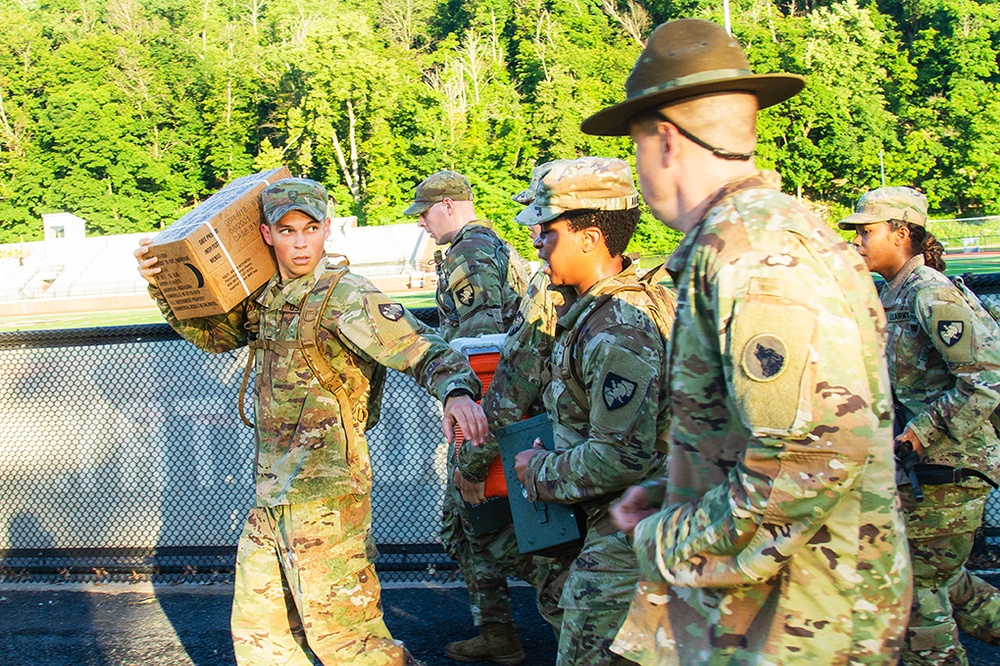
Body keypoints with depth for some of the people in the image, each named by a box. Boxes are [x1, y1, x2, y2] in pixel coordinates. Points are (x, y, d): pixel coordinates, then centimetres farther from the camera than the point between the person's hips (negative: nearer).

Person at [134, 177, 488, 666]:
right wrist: (162, 285, 12)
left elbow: (425, 352, -21)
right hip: (270, 496, 8)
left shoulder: (346, 297, -13)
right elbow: (211, 333, 27)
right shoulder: (264, 299, 10)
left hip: (324, 493, -8)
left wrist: (459, 391, -42)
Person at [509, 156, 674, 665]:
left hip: (626, 533, -11)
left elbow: (621, 456, -28)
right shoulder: (592, 306, 9)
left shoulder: (617, 332, -26)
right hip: (621, 525, 11)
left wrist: (539, 473, -14)